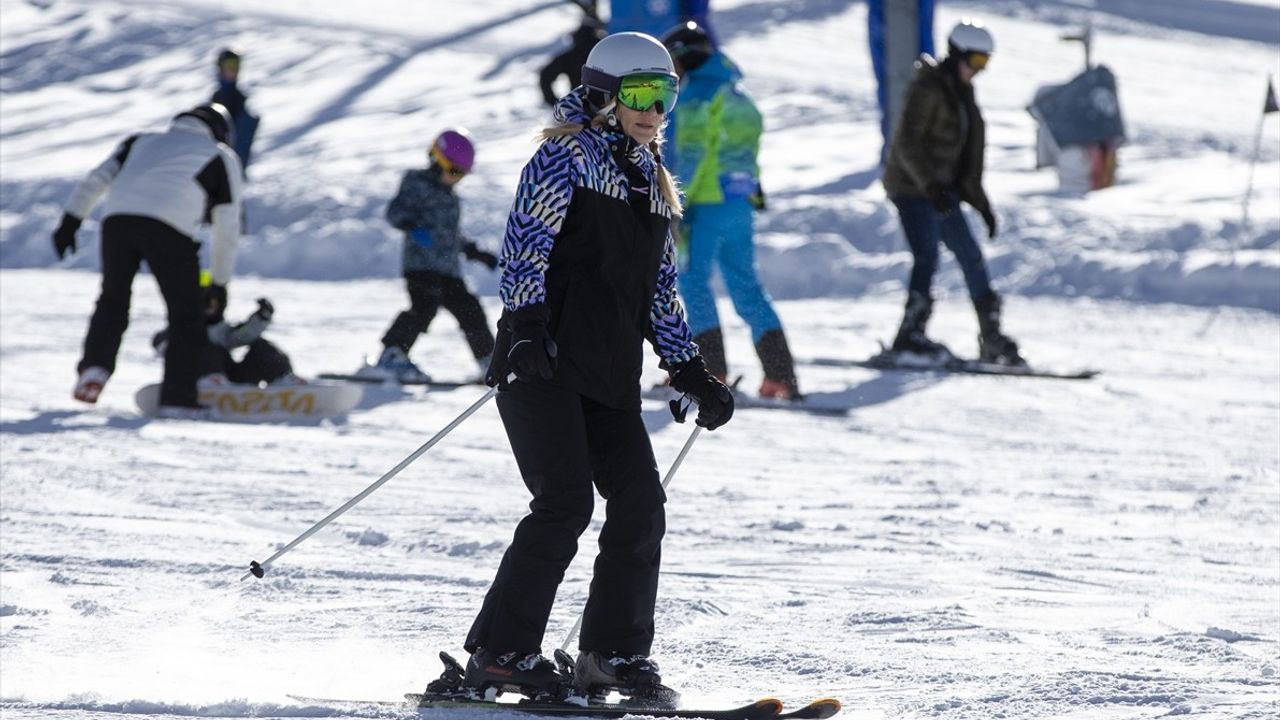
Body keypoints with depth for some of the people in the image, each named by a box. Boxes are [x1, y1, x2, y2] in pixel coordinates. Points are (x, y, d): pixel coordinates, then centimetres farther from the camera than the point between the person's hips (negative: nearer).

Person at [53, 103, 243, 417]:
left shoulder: (144, 141, 33)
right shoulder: (222, 157, 25)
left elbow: (98, 178, 20)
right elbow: (227, 227, 22)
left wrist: (70, 221, 17)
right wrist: (220, 282, 28)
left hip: (118, 216, 3)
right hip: (168, 226, -3)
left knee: (112, 300, 22)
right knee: (186, 312, 9)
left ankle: (95, 366, 1)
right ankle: (177, 399, 2)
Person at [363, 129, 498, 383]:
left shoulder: (448, 195, 26)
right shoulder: (417, 183, 1)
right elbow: (395, 211, -13)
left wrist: (475, 252, 39)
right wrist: (412, 226, -33)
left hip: (448, 268, 8)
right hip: (421, 264, -8)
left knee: (470, 311, 7)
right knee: (424, 307, -27)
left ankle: (489, 362, 21)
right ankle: (391, 356, -32)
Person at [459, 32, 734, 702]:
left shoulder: (649, 181, 21)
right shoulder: (565, 157, -2)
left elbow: (661, 288, 26)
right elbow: (525, 245, -13)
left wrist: (692, 372, 21)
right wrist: (526, 326, -26)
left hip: (611, 375, 8)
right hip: (544, 363, -8)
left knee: (640, 504, -2)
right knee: (566, 502, -16)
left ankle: (614, 652, 7)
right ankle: (498, 652, -12)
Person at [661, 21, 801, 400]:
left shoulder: (697, 95, -8)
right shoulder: (739, 98, 19)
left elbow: (690, 156, -16)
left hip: (708, 203, -8)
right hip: (742, 204, 8)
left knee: (693, 281, -2)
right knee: (746, 287, 9)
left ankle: (711, 371, -9)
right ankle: (781, 374, 1)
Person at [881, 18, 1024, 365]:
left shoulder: (962, 91, 14)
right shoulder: (928, 88, -14)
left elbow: (970, 149, 20)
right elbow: (908, 142, -21)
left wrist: (979, 200, 19)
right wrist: (930, 185, -31)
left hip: (941, 188, 9)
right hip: (912, 186, -9)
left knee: (970, 256, 8)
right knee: (927, 256, -19)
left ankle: (991, 339, 13)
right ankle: (910, 335, -21)